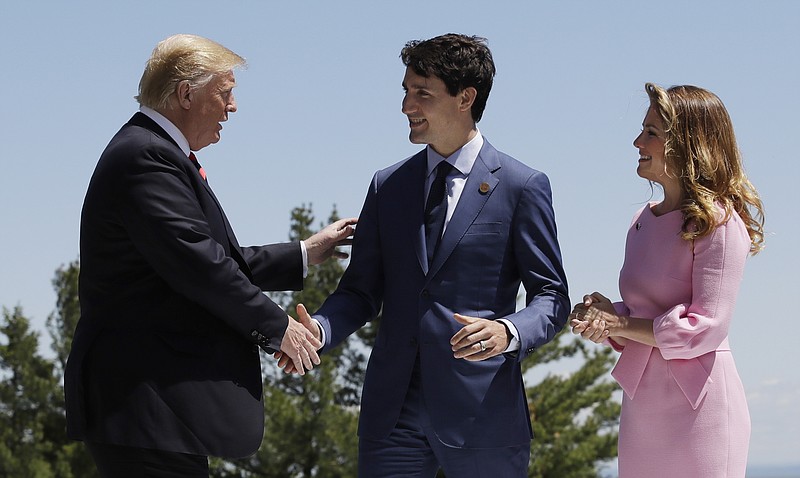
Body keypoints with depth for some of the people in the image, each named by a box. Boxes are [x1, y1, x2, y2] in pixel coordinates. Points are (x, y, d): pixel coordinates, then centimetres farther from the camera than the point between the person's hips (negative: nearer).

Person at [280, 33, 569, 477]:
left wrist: (508, 332, -22)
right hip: (393, 412, 3)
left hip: (482, 412, -3)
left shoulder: (522, 186, 0)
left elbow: (551, 296, -1)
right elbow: (361, 290, 13)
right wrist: (318, 329, -8)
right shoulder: (388, 185, 13)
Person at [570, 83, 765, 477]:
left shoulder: (718, 222, -11)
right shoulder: (644, 220, 13)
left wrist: (620, 324, -12)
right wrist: (601, 318, -4)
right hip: (642, 406, 7)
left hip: (697, 407, -7)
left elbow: (707, 328, -17)